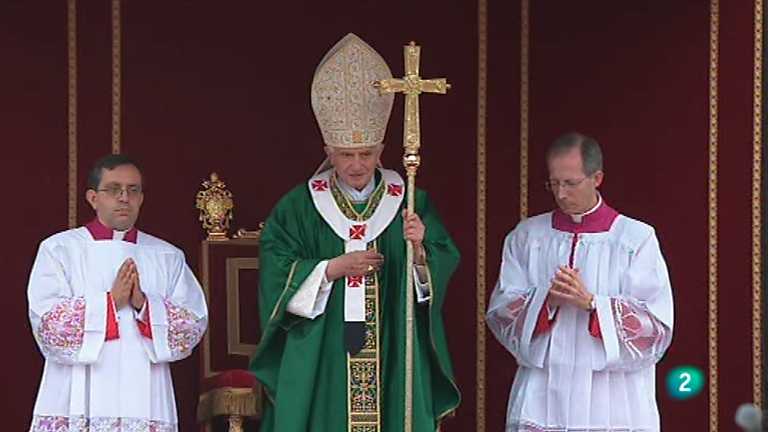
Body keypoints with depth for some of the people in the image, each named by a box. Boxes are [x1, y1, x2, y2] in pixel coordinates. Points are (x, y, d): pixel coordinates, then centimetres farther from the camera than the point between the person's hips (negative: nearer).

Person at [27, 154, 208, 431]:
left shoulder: (168, 257, 14)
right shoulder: (59, 249, 6)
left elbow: (195, 325, 5)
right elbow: (46, 323, -5)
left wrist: (144, 304, -10)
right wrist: (110, 302, -13)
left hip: (145, 402, 2)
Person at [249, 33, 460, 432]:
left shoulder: (410, 203, 4)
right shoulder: (299, 207, 2)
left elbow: (445, 266, -4)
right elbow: (278, 276, -3)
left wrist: (420, 252, -24)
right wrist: (332, 269, -14)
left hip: (393, 363, 1)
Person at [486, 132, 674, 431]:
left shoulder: (636, 238, 1)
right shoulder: (526, 237, 10)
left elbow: (657, 323, -4)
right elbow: (500, 310, 6)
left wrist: (591, 302, -15)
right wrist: (545, 299, -13)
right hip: (542, 398, 2)